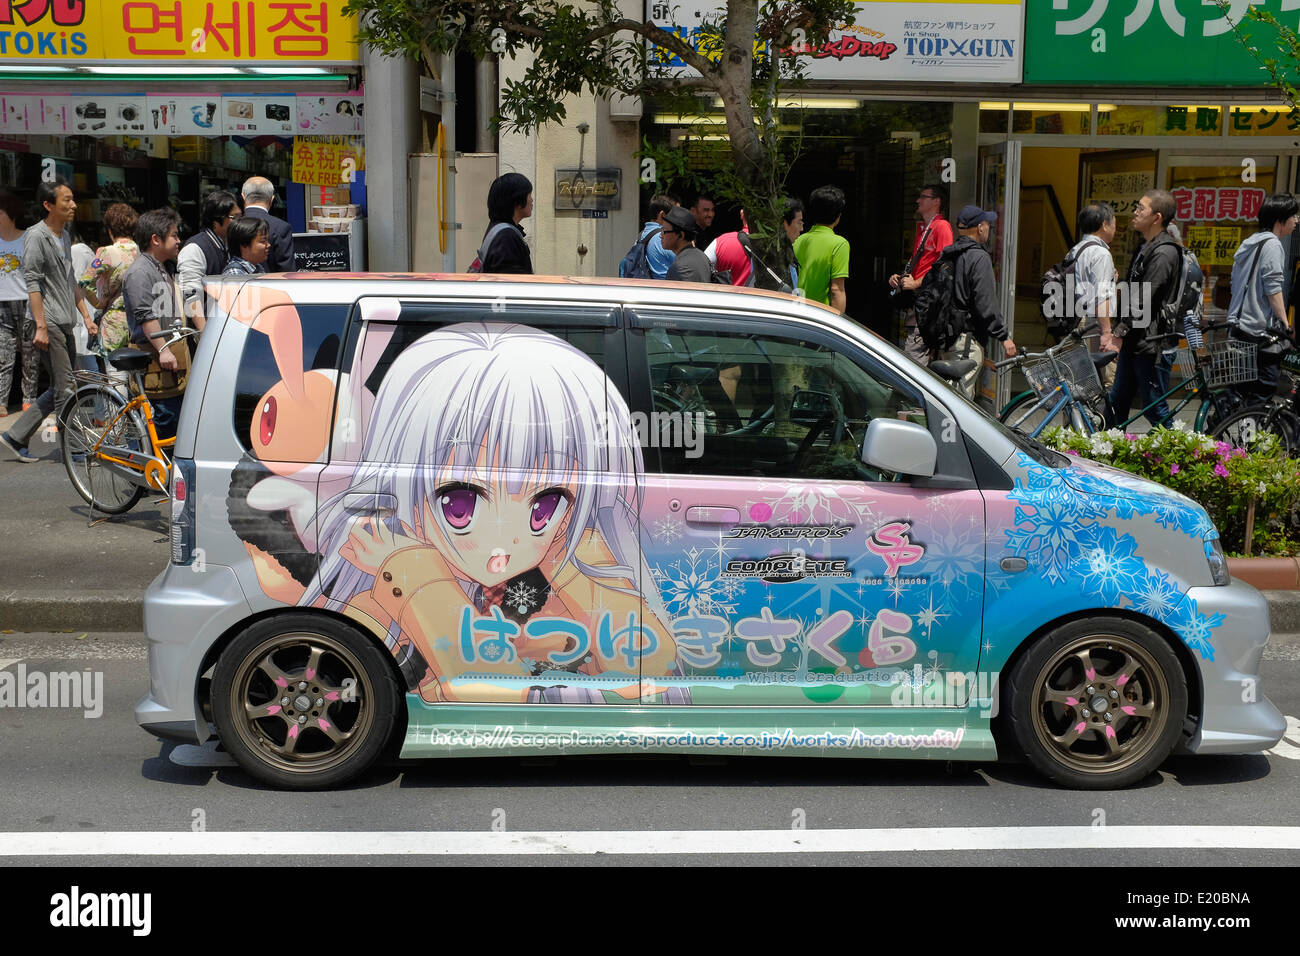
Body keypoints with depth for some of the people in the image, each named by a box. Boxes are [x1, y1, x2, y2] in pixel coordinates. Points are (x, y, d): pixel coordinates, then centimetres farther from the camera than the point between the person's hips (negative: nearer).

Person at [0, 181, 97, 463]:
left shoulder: (65, 236, 18)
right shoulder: (36, 236, -9)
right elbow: (32, 282, -15)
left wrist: (86, 316, 19)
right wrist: (41, 327, -20)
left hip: (66, 323, 9)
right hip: (50, 324, -9)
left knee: (61, 388, 10)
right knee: (64, 388, -7)